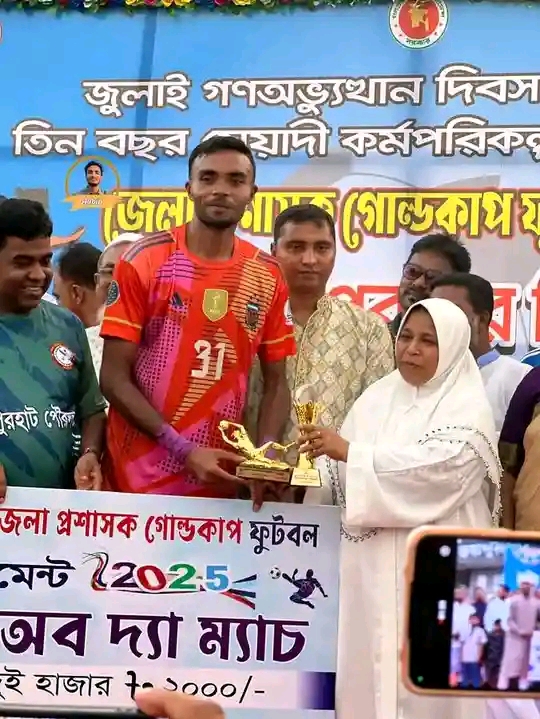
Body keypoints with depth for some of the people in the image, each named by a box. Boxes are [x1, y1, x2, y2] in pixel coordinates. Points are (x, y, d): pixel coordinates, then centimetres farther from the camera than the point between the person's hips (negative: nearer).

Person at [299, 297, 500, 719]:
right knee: (366, 665, 6)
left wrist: (349, 451, -23)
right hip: (372, 567, 5)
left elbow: (432, 467, -21)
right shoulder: (377, 397, 12)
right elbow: (342, 471, 8)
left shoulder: (468, 408, -4)